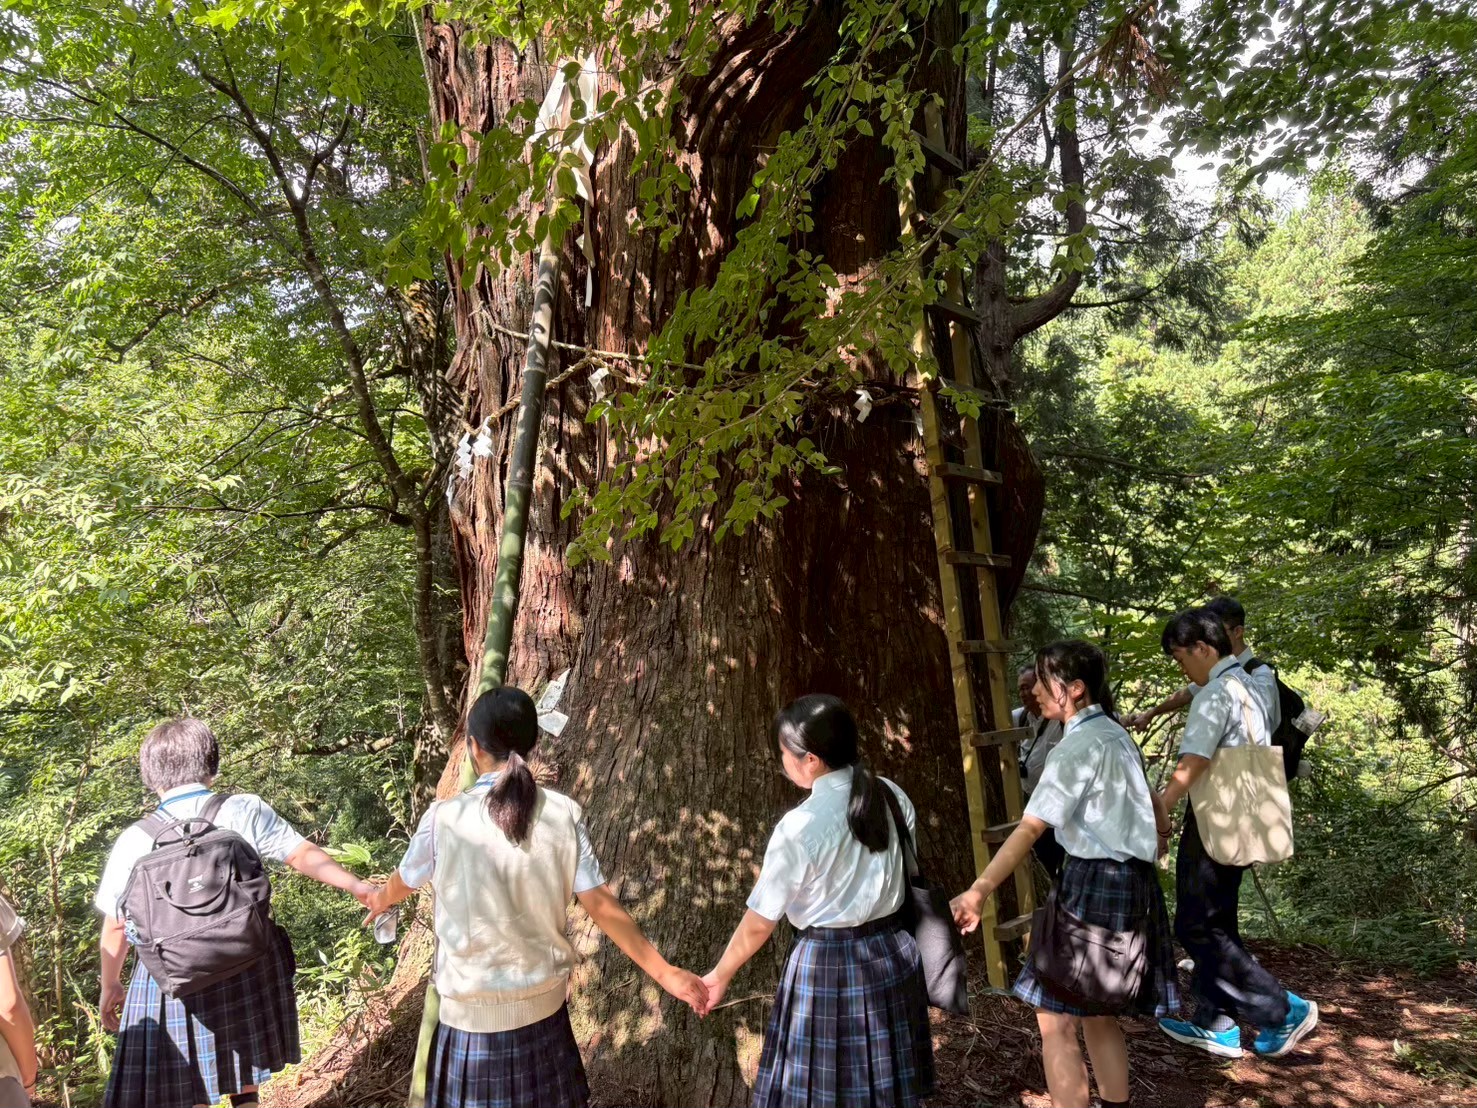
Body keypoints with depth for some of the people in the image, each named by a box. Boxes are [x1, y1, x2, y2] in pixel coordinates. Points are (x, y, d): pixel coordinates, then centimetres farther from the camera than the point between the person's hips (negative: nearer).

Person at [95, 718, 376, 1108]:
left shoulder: (135, 840, -6)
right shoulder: (246, 811, -7)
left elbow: (116, 928, 2)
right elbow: (304, 855, -6)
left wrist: (110, 986, 16)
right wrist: (358, 887, 2)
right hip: (246, 968, 2)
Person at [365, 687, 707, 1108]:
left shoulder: (444, 819, -13)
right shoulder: (563, 815, -10)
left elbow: (405, 880, 8)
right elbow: (601, 904, -9)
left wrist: (381, 899, 32)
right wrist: (664, 972, 0)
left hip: (474, 1009, -2)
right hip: (543, 1001, 2)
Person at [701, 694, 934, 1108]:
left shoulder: (799, 826, -19)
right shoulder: (892, 795, -3)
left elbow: (759, 923, -11)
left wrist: (720, 975, 4)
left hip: (826, 965, -6)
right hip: (892, 953, 6)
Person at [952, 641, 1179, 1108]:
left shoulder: (1079, 745, -17)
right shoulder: (1114, 734, 10)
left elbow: (1031, 827, -27)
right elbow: (1148, 800, 26)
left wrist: (979, 890, -32)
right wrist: (1159, 833, 47)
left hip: (1096, 882, -10)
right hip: (1130, 880, 10)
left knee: (1056, 1019, -3)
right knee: (1096, 1014, 19)